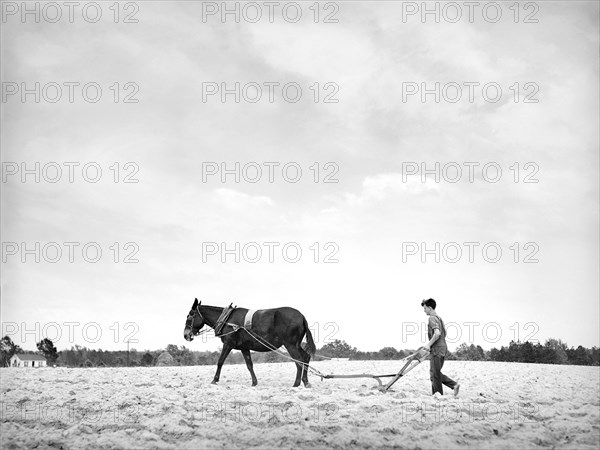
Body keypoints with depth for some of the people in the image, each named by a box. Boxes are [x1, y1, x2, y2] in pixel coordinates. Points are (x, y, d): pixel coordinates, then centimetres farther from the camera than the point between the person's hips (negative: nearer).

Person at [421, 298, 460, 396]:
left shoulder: (432, 318, -12)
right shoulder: (439, 318, 18)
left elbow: (437, 333, -25)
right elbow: (444, 333, 26)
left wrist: (429, 344, -18)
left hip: (436, 349, -10)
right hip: (443, 348, 10)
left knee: (435, 374, -2)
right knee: (437, 373, 14)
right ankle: (454, 385, 5)